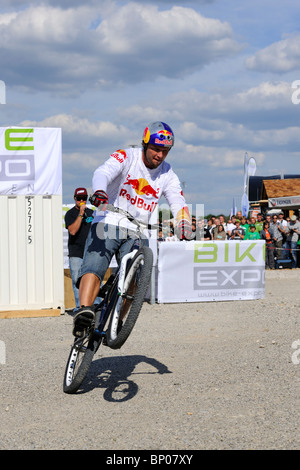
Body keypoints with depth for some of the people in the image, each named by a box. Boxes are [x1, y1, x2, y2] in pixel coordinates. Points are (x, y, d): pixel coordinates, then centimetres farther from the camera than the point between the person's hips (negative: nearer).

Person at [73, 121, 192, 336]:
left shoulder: (168, 175, 7)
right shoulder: (126, 157, -6)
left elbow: (178, 203, -2)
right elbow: (103, 173, -24)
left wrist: (184, 224, -25)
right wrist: (99, 191, -48)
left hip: (138, 233, 4)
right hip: (109, 223, -3)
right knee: (94, 267, -24)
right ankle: (85, 311, -39)